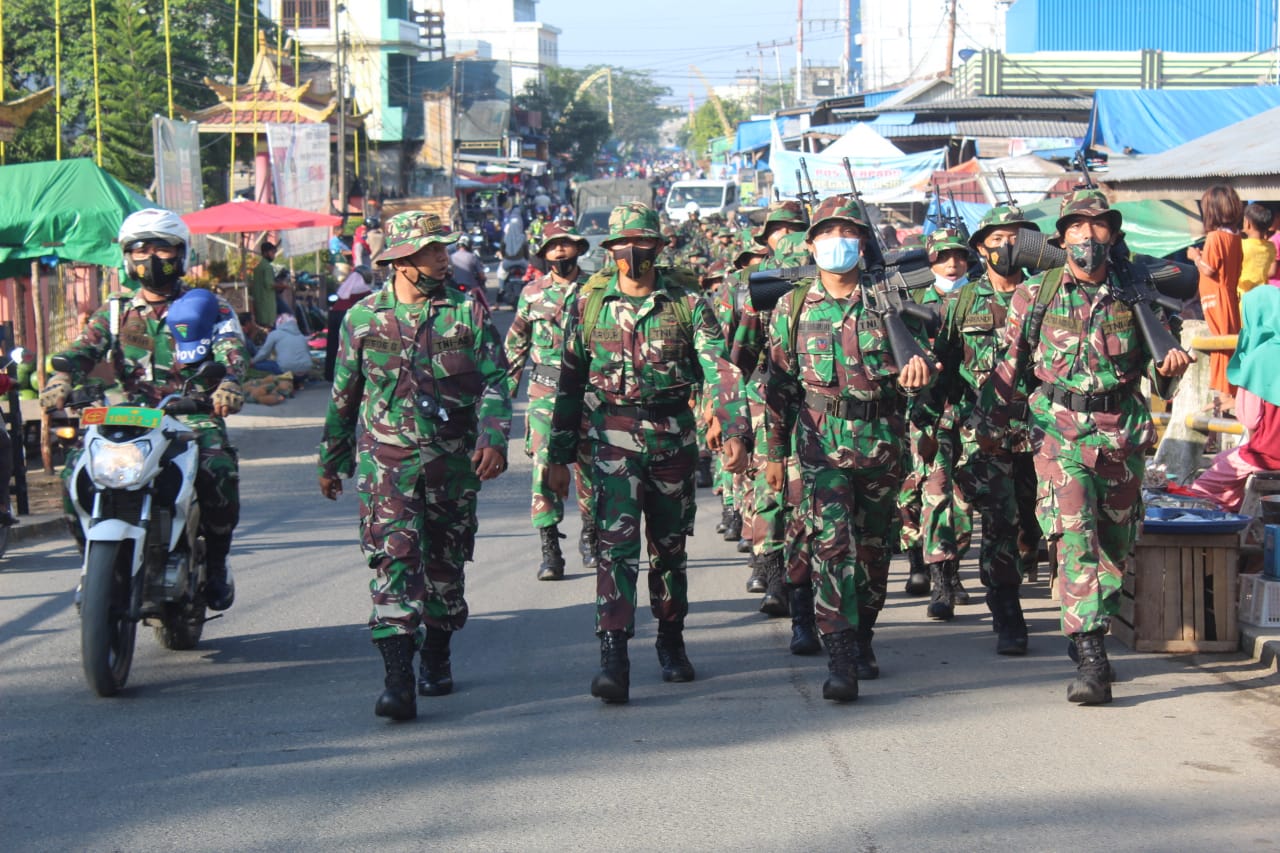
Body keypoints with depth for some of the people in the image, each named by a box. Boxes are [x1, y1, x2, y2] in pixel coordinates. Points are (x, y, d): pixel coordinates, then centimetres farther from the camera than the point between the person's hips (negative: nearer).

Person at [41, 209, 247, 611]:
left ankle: (215, 562, -8)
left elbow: (232, 350, -8)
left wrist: (229, 383, -32)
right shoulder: (116, 311, 18)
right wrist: (61, 378, -23)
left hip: (194, 415, -3)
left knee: (219, 470, -32)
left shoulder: (208, 307, 10)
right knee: (77, 473, -20)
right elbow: (85, 347, 1)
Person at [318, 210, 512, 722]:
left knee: (445, 563, 12)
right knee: (394, 560, -14)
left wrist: (493, 436, -17)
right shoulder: (363, 318, 4)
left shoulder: (469, 312, 3)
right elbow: (343, 396, 14)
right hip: (387, 459, -1)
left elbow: (495, 381, -1)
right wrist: (331, 460, 19)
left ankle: (437, 658, 33)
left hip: (453, 461, 1)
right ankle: (398, 680, -20)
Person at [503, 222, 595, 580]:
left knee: (590, 466, 7)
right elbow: (515, 345, 14)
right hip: (545, 391, 0)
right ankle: (550, 551, -10)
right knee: (544, 466, -10)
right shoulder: (532, 293, 7)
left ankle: (590, 538, 27)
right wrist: (506, 388, 10)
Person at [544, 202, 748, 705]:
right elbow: (570, 380, 9)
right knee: (617, 544, -13)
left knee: (670, 546, 12)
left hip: (673, 436, 1)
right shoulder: (590, 301, 4)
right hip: (613, 436, -1)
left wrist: (734, 432, -23)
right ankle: (613, 658, -18)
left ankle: (671, 643, 30)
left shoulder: (687, 302, 1)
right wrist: (559, 455, 7)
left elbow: (719, 367, -9)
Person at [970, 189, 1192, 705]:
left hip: (1122, 432, 3)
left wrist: (1168, 367, -8)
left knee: (1115, 545, 10)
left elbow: (1150, 365, 14)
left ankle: (1092, 631, 29)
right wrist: (989, 423, 10)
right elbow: (1009, 364, 9)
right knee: (1075, 539, -15)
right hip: (1060, 431, -3)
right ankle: (1091, 659, -20)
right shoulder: (1036, 295, 3)